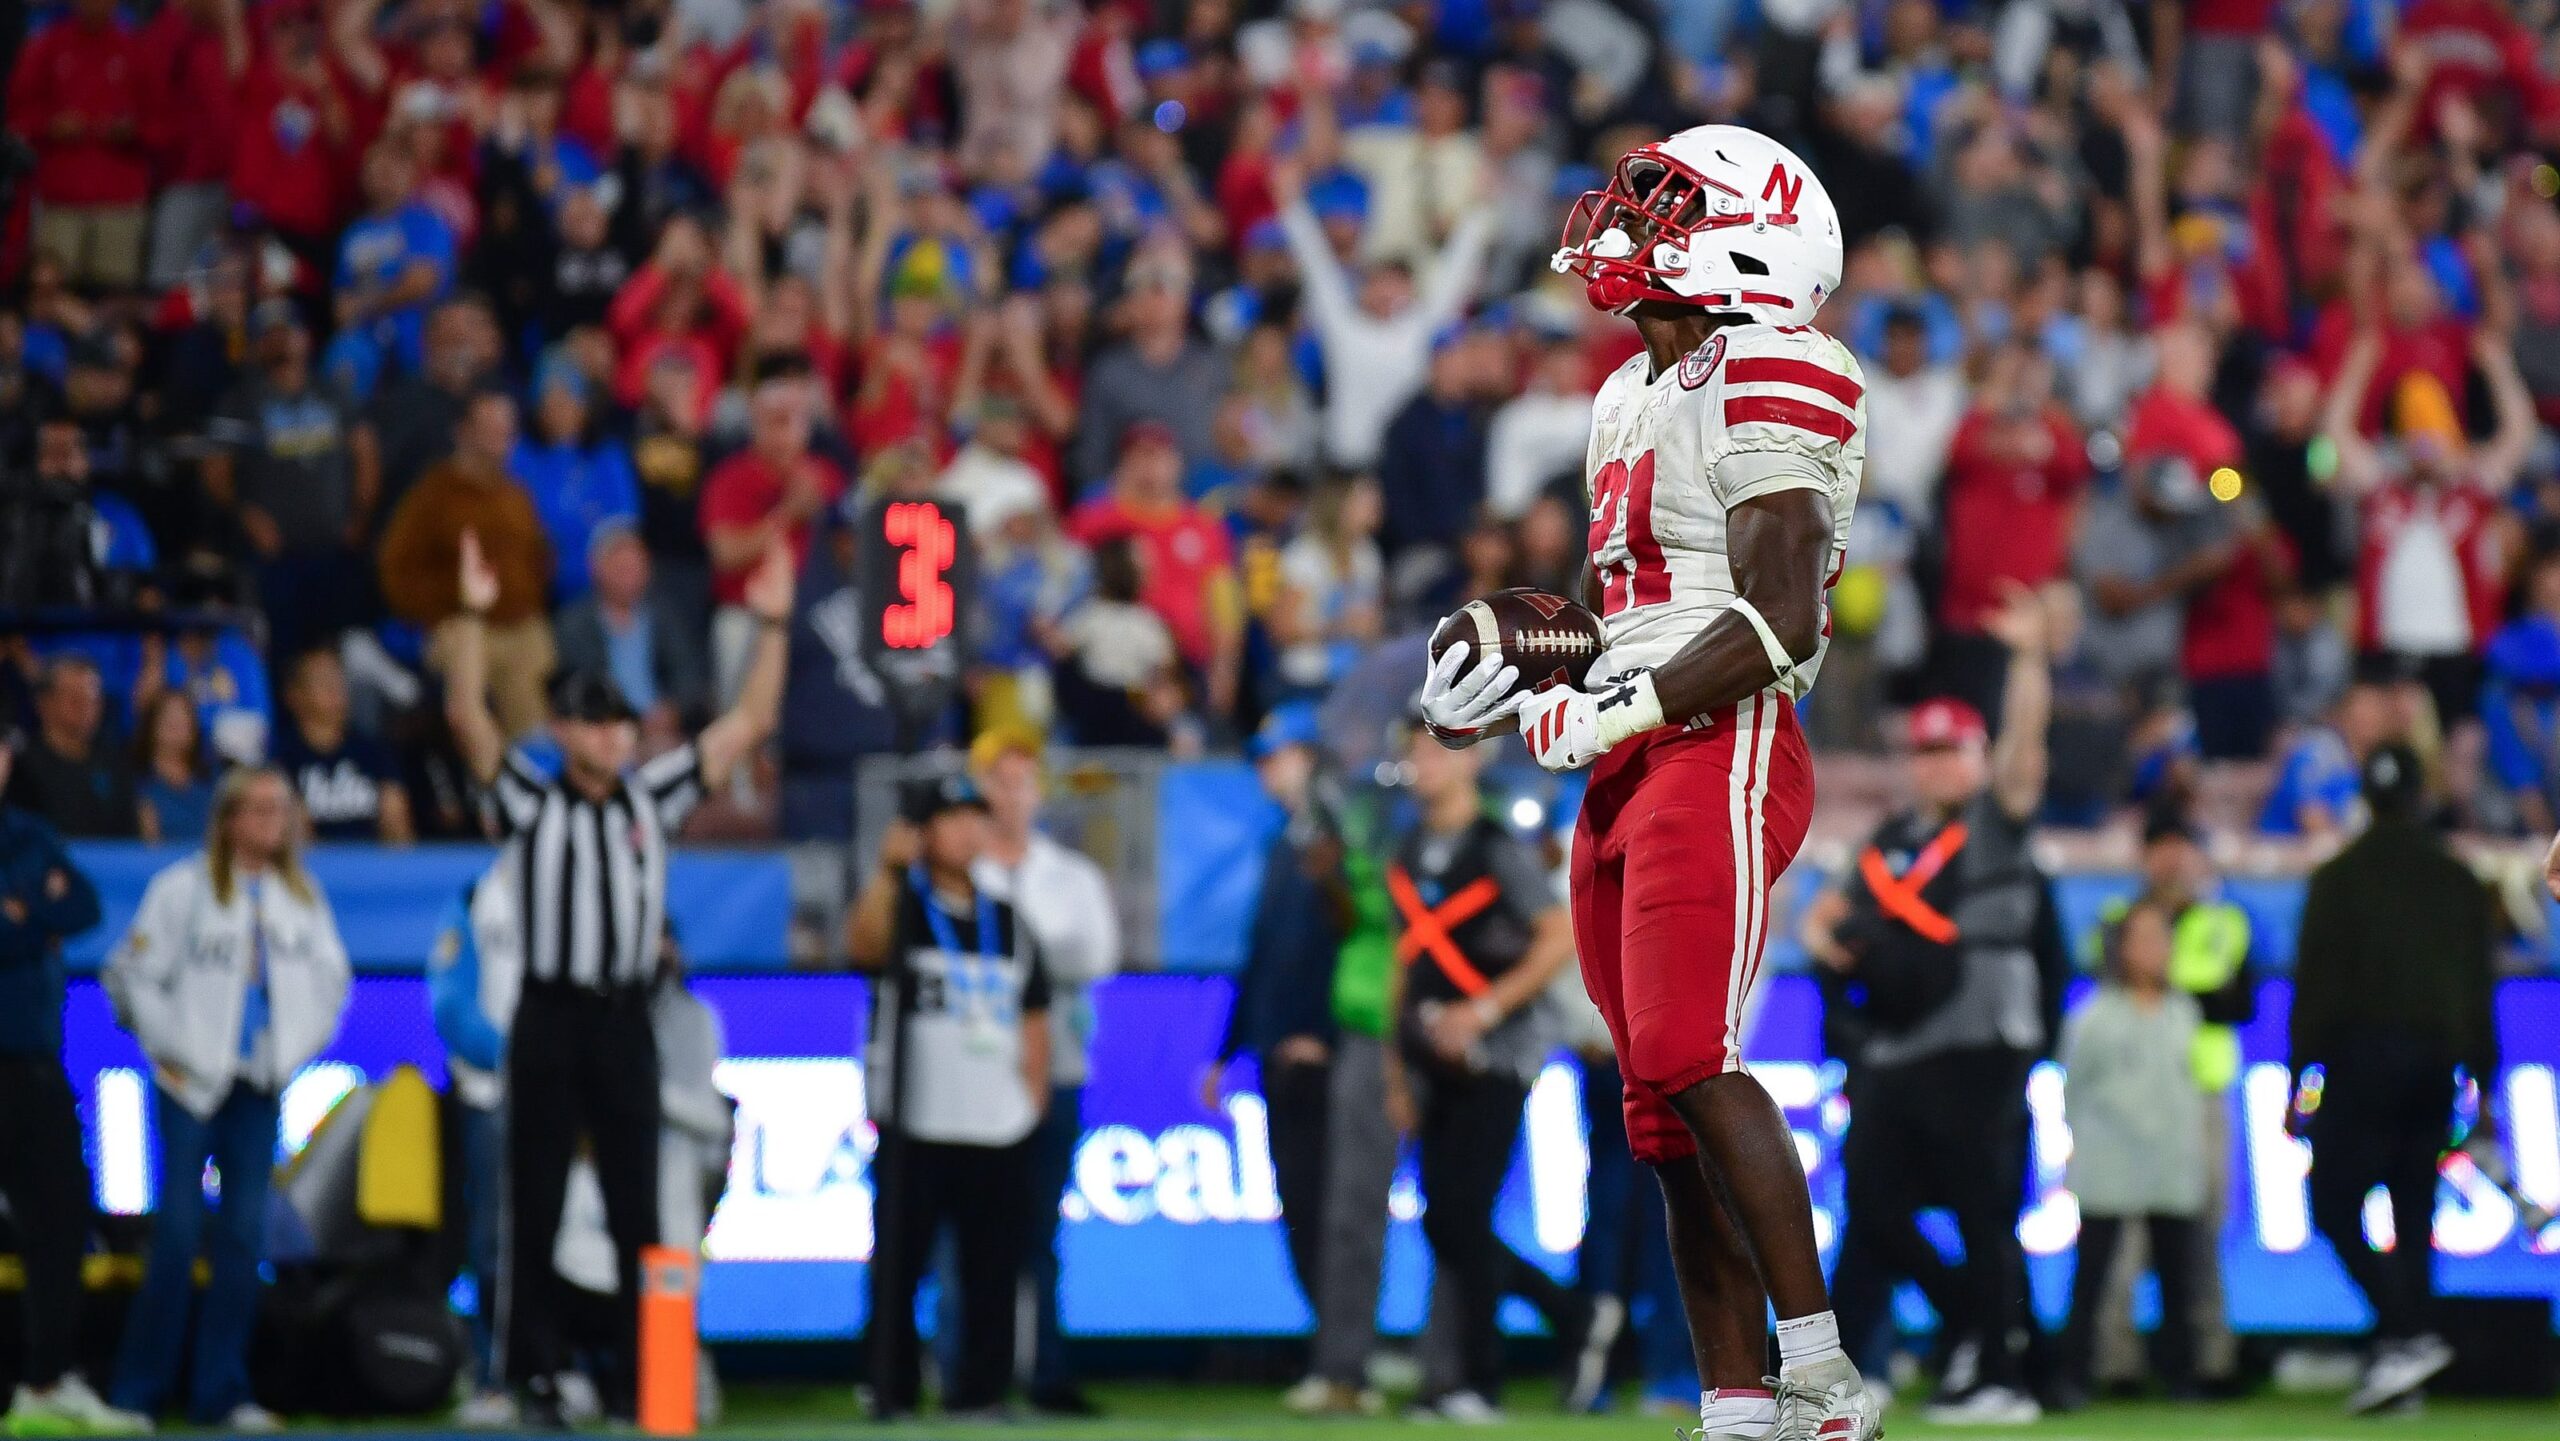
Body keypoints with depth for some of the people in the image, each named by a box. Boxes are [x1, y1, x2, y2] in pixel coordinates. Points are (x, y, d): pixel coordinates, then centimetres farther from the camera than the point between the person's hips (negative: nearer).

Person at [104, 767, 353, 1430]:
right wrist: (175, 1047, -6)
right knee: (178, 1232, -8)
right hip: (191, 1086, -4)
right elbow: (132, 977, -3)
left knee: (245, 1237, 1)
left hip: (259, 1088, 4)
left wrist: (298, 1046, 8)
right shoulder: (183, 889, -3)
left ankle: (221, 1392, 5)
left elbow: (331, 977, 19)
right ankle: (137, 1392, -2)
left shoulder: (302, 897, 11)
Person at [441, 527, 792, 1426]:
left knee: (637, 1210, 3)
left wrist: (772, 626, 3)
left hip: (625, 1021, 3)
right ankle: (535, 1377, 4)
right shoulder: (532, 802, 2)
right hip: (550, 1017, -2)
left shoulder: (654, 797, 11)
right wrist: (472, 617, -18)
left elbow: (750, 724, 11)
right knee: (536, 1208, 1)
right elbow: (467, 717, -10)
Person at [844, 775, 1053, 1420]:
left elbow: (1031, 1019, 18)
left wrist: (1032, 1100, 8)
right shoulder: (902, 908, 0)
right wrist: (890, 870, -36)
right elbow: (863, 943, -24)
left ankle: (979, 1392, 12)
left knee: (993, 1269, 5)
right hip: (914, 1127, -4)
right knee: (898, 1265, -4)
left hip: (999, 1130, 4)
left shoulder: (1008, 922, 15)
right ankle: (891, 1392, 2)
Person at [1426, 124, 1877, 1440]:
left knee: (1690, 1059, -19)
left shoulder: (1763, 391, -10)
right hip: (1634, 778, 9)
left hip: (1721, 754, -9)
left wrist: (1606, 714, -20)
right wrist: (1509, 666, 13)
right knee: (1666, 1096, 5)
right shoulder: (1636, 397, 19)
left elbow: (1779, 622, -18)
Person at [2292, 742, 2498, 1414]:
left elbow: (2315, 983, -6)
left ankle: (2405, 1335, -21)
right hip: (2435, 1066, 4)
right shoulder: (2459, 882, 9)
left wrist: (2300, 1081, -3)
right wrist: (2483, 1086, 16)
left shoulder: (2340, 879, -2)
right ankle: (2399, 1368, 3)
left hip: (2363, 1062, -4)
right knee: (2414, 1217, 7)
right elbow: (2481, 991, 11)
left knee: (2335, 1207, -3)